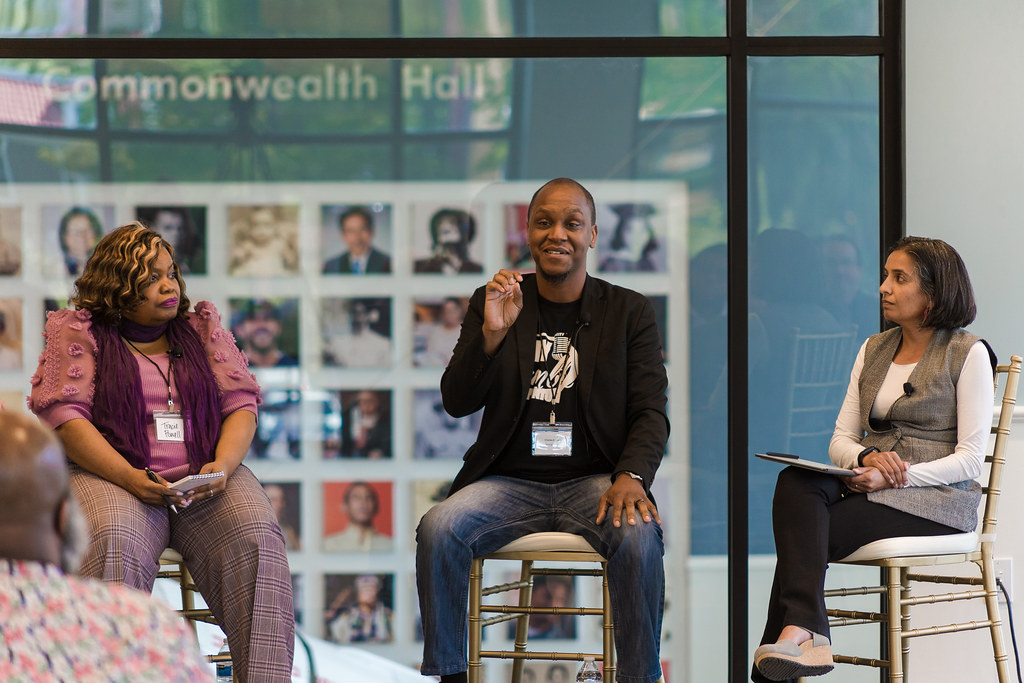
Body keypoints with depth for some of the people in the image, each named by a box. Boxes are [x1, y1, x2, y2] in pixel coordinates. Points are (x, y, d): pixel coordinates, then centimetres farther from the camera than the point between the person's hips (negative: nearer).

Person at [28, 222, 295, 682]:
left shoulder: (202, 329, 20)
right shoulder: (81, 334, 9)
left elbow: (241, 403, 13)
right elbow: (63, 416, -3)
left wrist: (222, 466, -8)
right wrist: (130, 478, -16)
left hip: (205, 480, 3)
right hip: (112, 477, -3)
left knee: (258, 538, -28)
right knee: (116, 543, -37)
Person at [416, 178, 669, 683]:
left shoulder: (629, 312, 8)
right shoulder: (492, 301, 10)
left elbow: (651, 413, 2)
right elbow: (456, 403, 3)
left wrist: (631, 476, -19)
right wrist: (492, 334, -15)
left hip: (593, 481, -1)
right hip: (509, 483, 1)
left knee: (639, 536, -33)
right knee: (437, 529, -27)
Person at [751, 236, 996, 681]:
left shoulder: (968, 353, 1)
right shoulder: (874, 349, 19)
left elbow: (969, 459, -7)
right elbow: (840, 441, 13)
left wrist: (893, 476, -19)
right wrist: (867, 457, -12)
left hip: (935, 499, -5)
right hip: (868, 488, 5)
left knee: (806, 534, -29)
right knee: (795, 483, -30)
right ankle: (804, 632, -43)